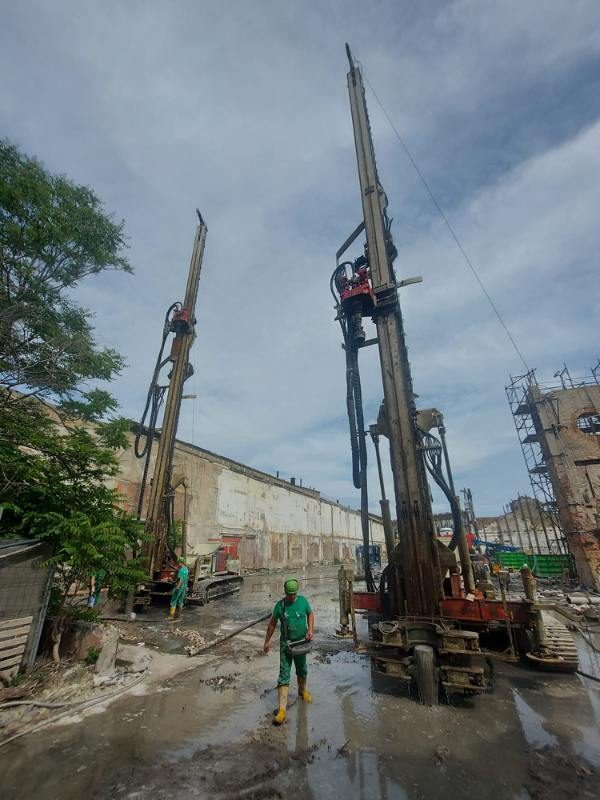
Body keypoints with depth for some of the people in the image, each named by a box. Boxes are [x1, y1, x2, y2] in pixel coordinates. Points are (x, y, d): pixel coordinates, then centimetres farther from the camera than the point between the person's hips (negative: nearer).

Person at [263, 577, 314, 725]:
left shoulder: (303, 601, -11)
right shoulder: (280, 605, -13)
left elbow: (310, 614, 6)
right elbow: (272, 624, 0)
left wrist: (310, 630, -8)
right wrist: (267, 641, 7)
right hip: (286, 643, -2)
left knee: (302, 670, 23)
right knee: (284, 675, -5)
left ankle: (302, 691, 49)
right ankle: (282, 709, 1)